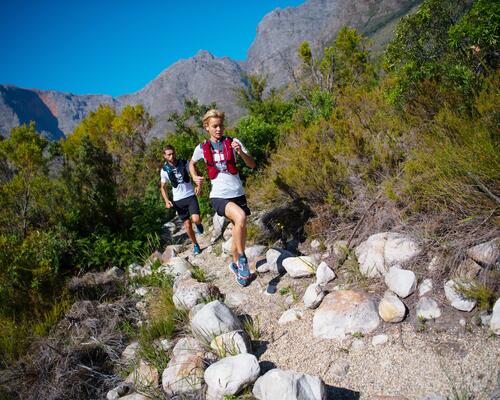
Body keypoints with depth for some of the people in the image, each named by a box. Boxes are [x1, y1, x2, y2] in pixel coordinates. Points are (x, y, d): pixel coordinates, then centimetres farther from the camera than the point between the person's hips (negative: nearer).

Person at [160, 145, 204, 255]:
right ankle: (195, 245, 25)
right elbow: (163, 187, 7)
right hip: (178, 200, 1)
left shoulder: (184, 163, -6)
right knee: (187, 224, 5)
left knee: (196, 219, -20)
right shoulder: (164, 170, -3)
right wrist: (167, 200, -8)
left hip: (190, 196, -1)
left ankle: (199, 224, 18)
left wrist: (199, 185, -12)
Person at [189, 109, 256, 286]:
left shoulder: (233, 142, -1)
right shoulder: (202, 148, 2)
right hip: (219, 196, -3)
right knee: (241, 217, -32)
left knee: (240, 231, 13)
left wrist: (240, 152, -21)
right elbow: (192, 163, 23)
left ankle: (235, 264, 39)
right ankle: (242, 258, -15)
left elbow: (252, 165, -4)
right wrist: (194, 177, 4)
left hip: (238, 194, 3)